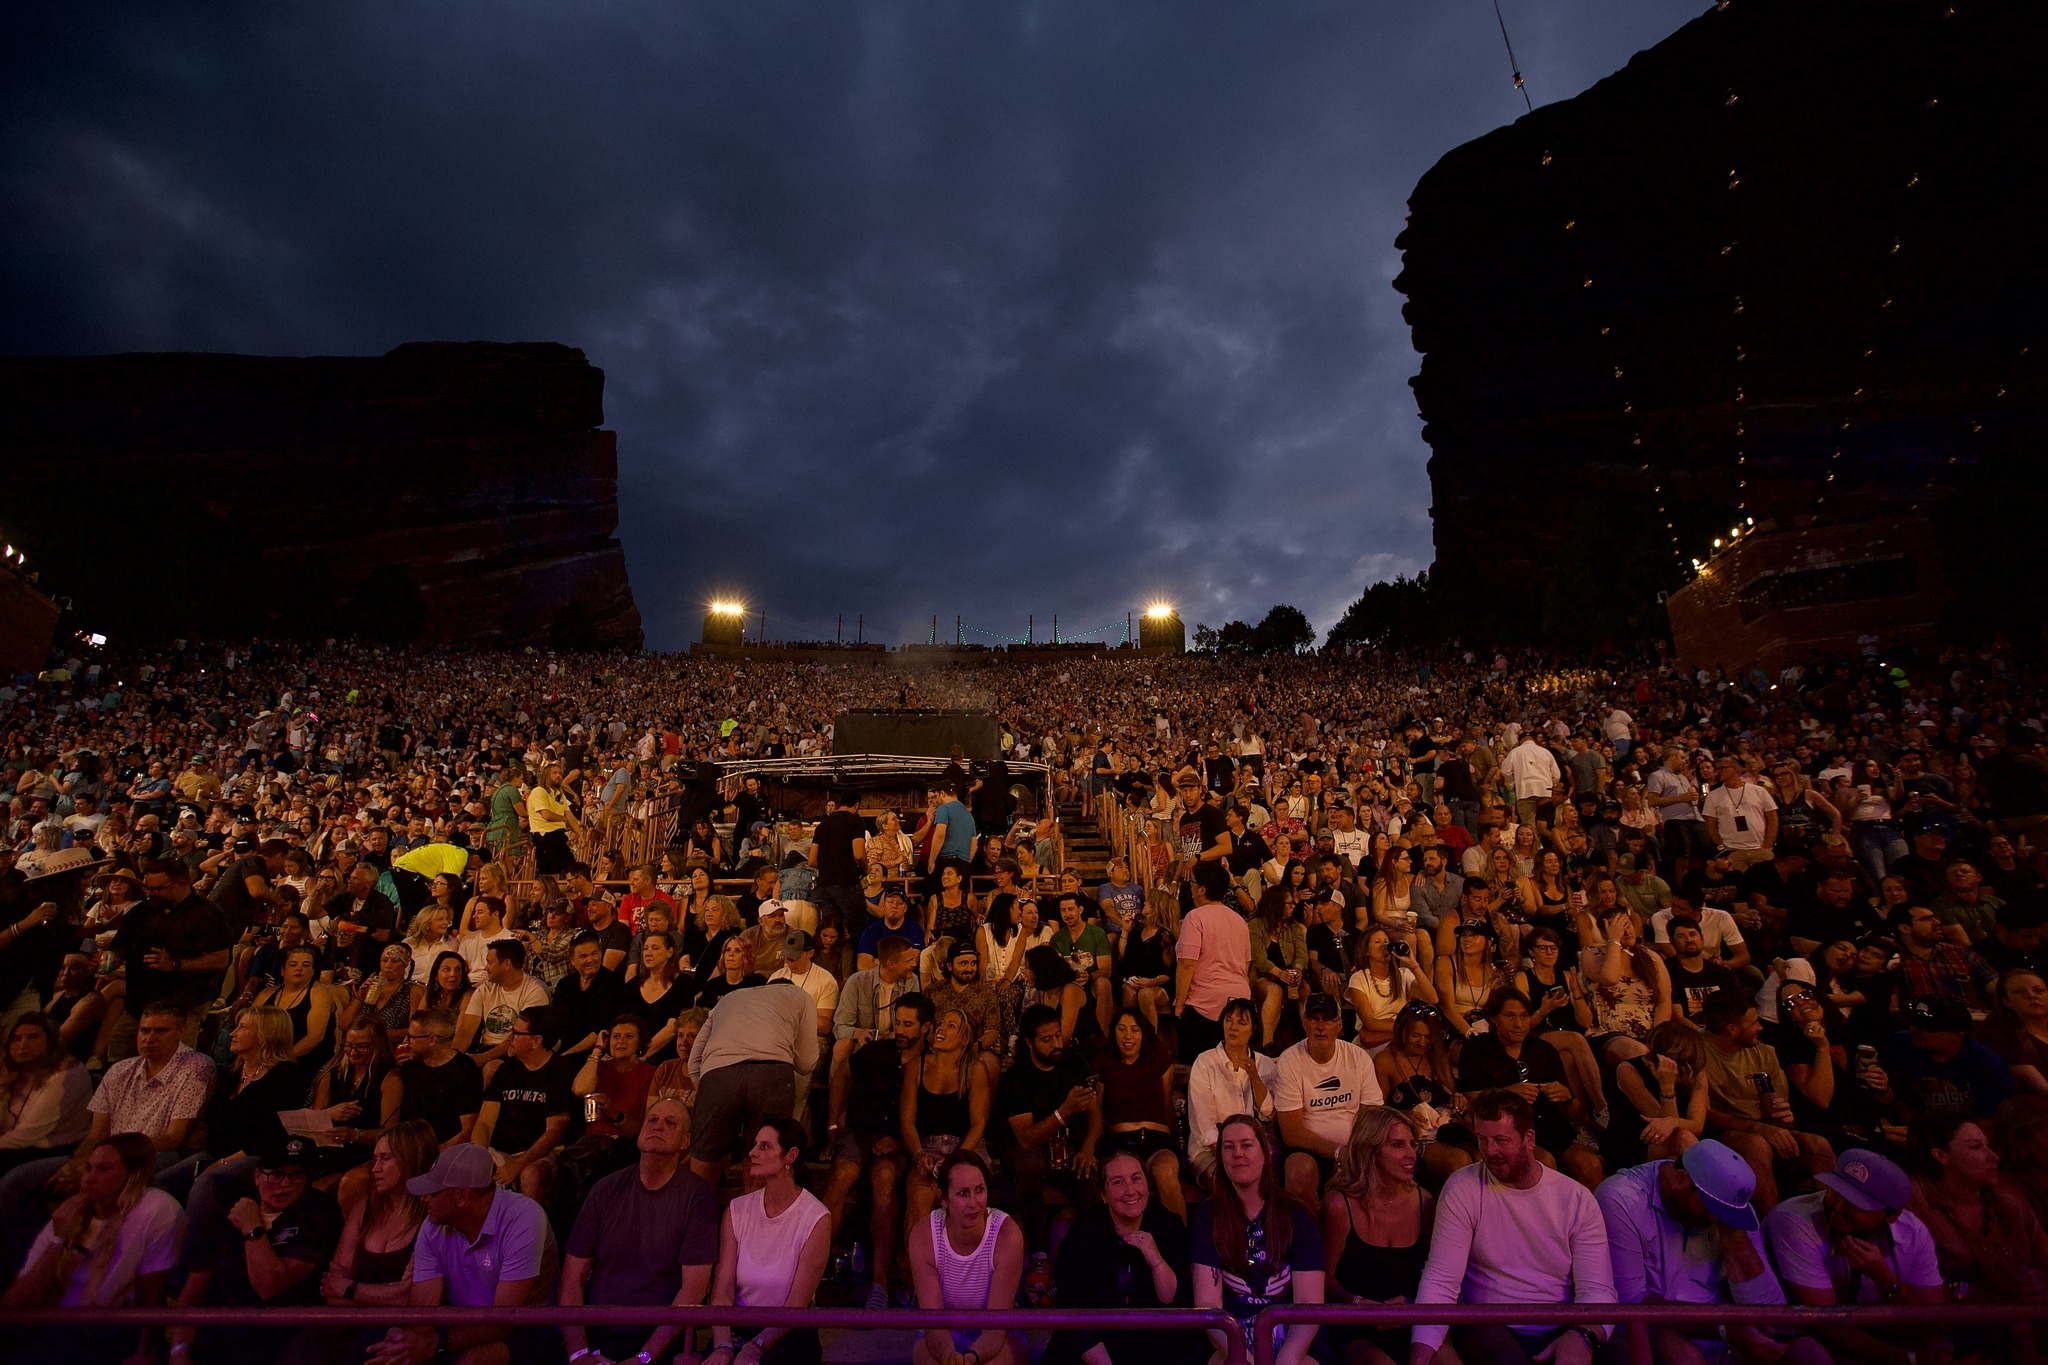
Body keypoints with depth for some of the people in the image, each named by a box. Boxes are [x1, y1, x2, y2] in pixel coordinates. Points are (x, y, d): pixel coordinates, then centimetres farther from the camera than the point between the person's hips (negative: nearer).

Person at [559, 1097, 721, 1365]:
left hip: (659, 1342, -3)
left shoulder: (698, 1195, -4)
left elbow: (695, 1287, -7)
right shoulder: (606, 1190, 8)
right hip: (594, 1334, 3)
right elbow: (573, 1277, 6)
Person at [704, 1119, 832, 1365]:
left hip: (788, 1334, -3)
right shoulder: (736, 1210, 0)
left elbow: (797, 1305, -13)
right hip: (737, 1327, 3)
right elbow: (722, 1291, -6)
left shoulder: (817, 1220, -12)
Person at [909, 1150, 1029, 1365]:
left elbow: (996, 1327, -25)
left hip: (1001, 1339, 0)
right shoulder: (923, 1235, -21)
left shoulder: (1007, 1235, -25)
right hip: (943, 1338, 1)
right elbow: (933, 1322, -23)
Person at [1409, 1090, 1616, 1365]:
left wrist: (1583, 1335, -29)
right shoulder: (1461, 1189, -7)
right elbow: (1440, 1281, -13)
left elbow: (1597, 1288, -6)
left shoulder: (1577, 1198, 0)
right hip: (1488, 1326, -2)